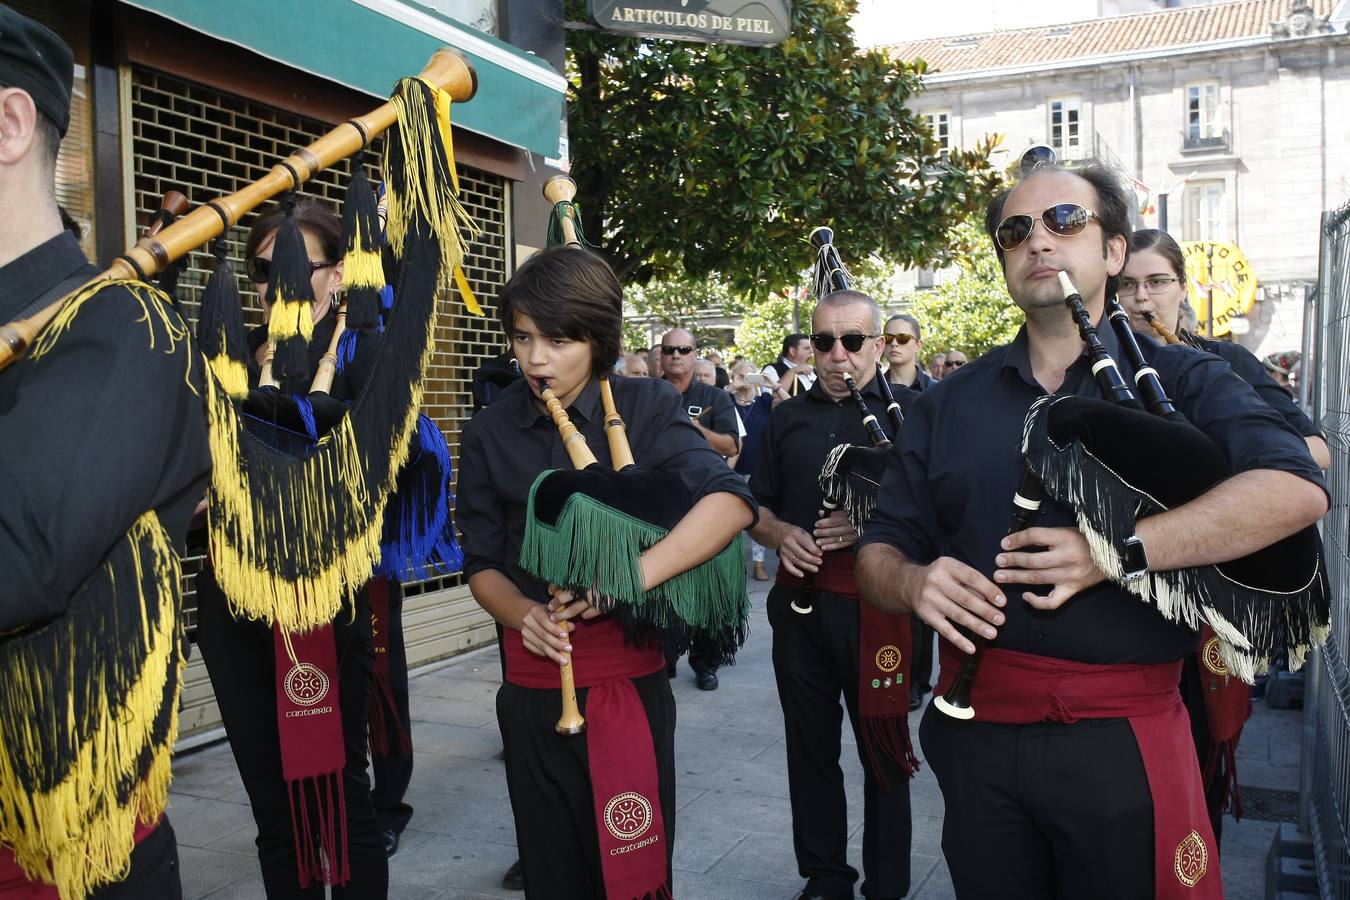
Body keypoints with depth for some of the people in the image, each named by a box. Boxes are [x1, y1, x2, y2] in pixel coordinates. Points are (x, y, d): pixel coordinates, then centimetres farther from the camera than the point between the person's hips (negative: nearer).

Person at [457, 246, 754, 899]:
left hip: (633, 679, -2)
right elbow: (482, 564, 7)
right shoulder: (488, 435, 1)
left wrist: (631, 576, -32)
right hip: (535, 687, 2)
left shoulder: (647, 409, -6)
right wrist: (524, 615, -14)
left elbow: (730, 501, -20)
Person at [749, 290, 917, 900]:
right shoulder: (786, 419, 12)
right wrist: (780, 535, -6)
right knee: (810, 748, 14)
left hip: (874, 604, -4)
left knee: (883, 749, 7)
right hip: (800, 604, 4)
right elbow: (755, 508, 15)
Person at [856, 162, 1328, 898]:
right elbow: (878, 551, 9)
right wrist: (912, 582, -14)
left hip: (1123, 742, -2)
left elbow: (1298, 488, -15)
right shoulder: (947, 406, 10)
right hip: (979, 734, 3)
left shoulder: (1178, 382, 2)